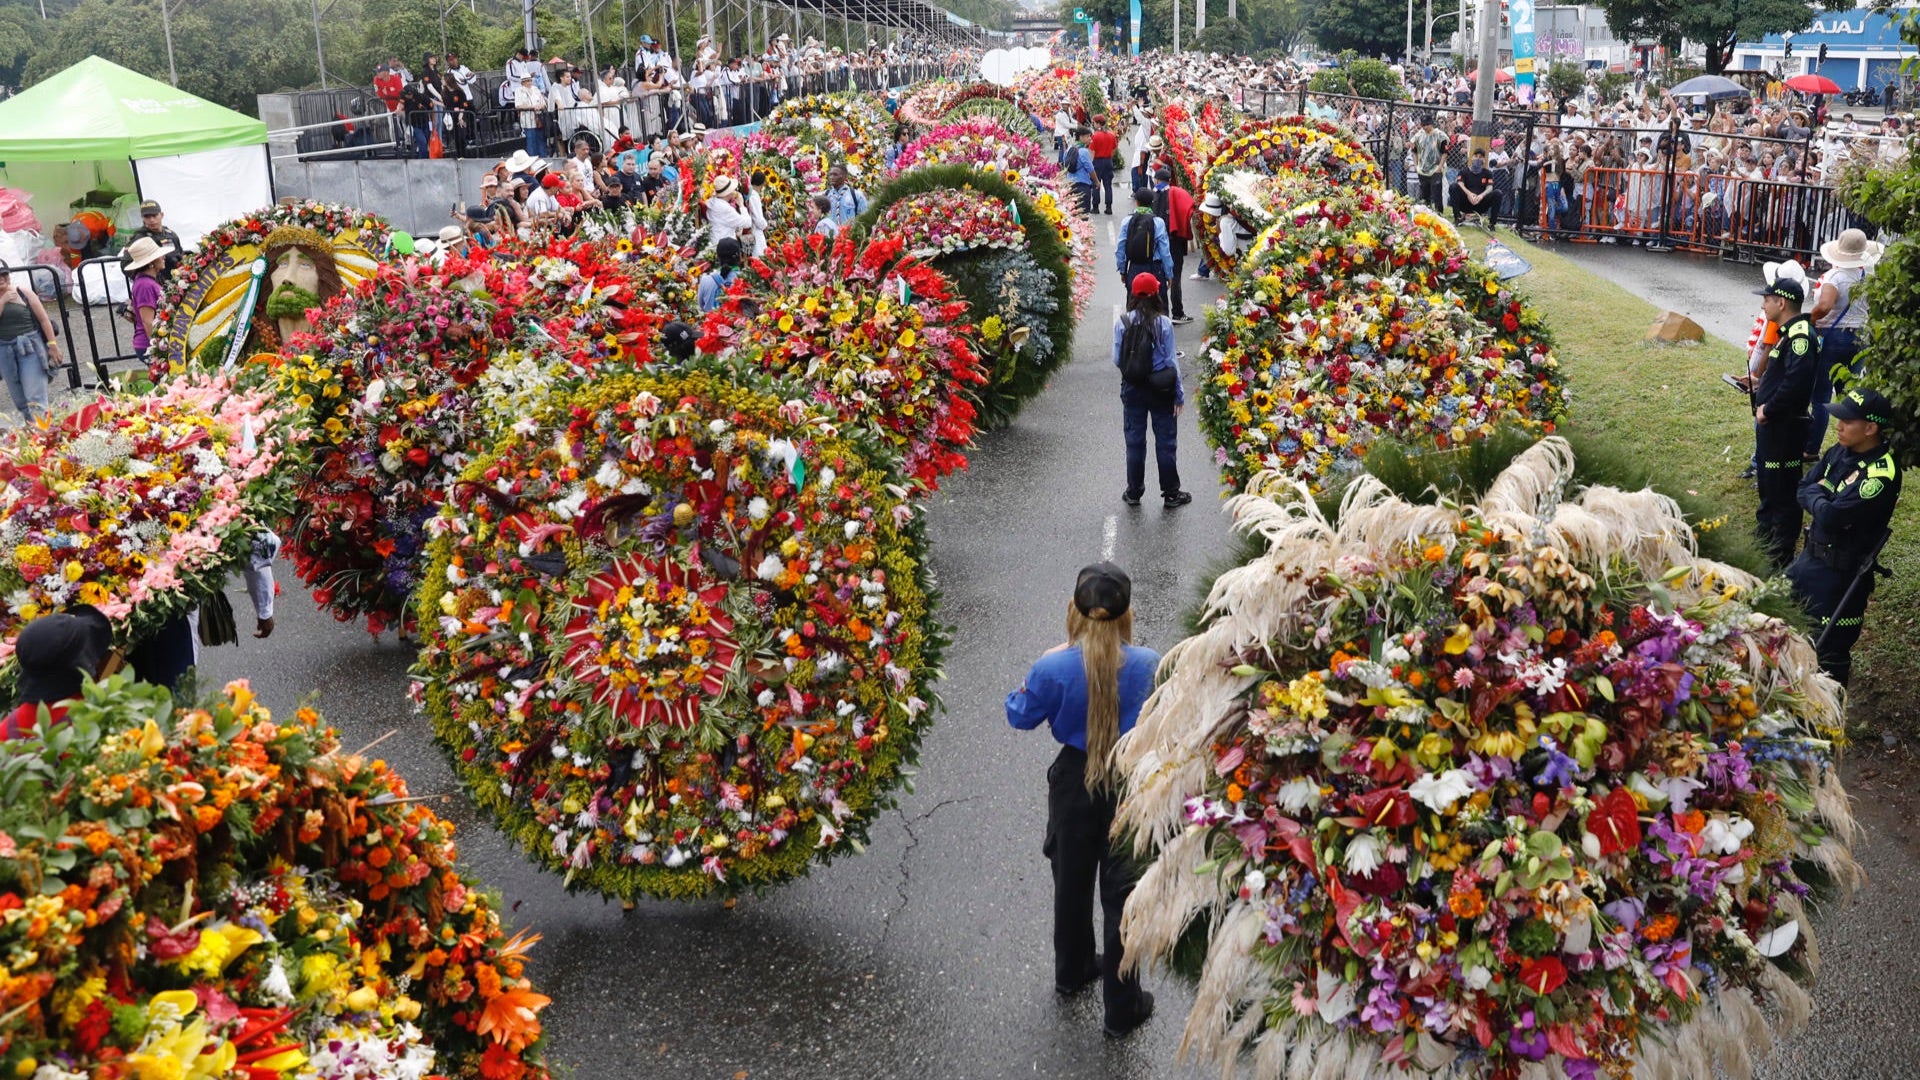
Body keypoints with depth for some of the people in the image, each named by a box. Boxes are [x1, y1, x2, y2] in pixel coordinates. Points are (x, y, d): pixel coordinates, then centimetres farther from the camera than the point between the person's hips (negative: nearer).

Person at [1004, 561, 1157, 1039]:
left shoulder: (1053, 668, -21)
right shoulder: (1147, 665, -19)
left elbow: (1021, 716, -2)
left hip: (1074, 782, 1)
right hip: (1131, 786, -1)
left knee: (1072, 880, 23)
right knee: (1123, 891, 11)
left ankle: (1073, 971, 46)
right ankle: (1122, 1007, 21)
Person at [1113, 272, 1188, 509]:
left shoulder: (1122, 322, -10)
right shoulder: (1163, 323, -12)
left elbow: (1117, 360, -6)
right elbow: (1171, 360, -8)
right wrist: (1180, 393, 0)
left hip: (1132, 388, 1)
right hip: (1161, 388, -1)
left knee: (1134, 441, 13)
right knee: (1166, 442, 10)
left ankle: (1134, 493, 22)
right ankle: (1171, 493, 18)